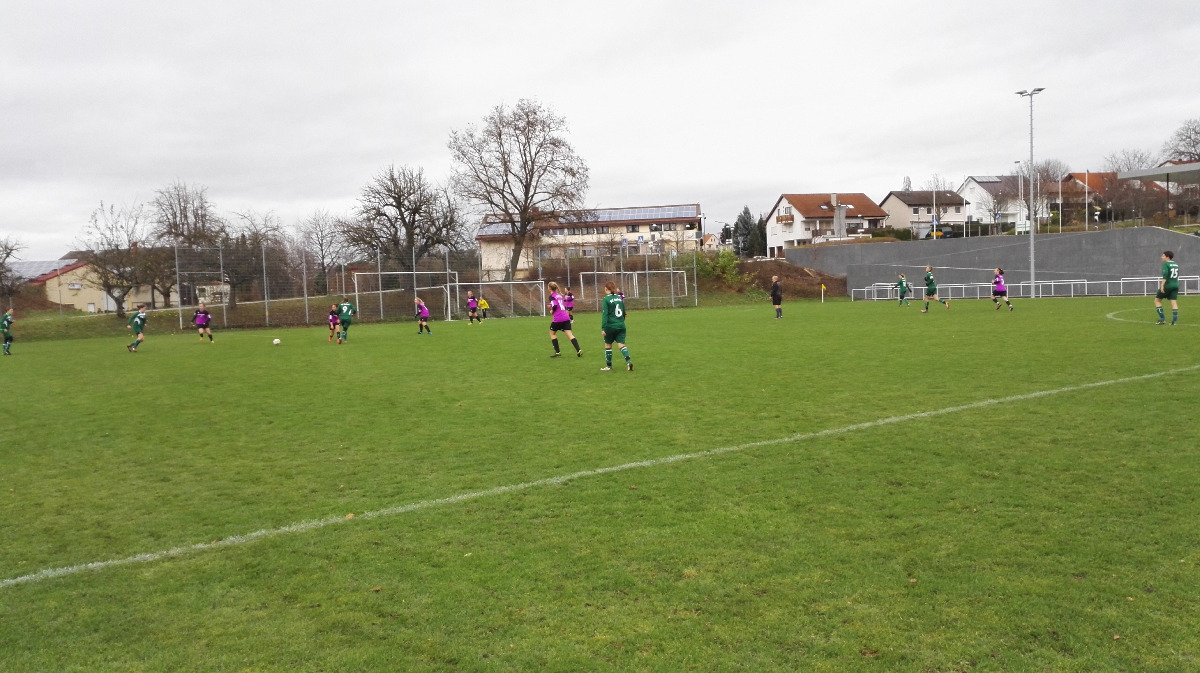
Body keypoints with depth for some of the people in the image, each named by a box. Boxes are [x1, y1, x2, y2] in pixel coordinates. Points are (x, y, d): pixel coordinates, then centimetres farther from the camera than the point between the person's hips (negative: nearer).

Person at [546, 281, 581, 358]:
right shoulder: (559, 295, 18)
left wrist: (552, 311, 2)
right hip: (566, 317, 6)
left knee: (552, 333, 15)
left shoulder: (552, 296, -5)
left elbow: (555, 306, -18)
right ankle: (578, 351, -15)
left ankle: (557, 352, 11)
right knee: (569, 335, 1)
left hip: (558, 319, -6)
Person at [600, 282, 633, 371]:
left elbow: (605, 314, -15)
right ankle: (628, 360, -21)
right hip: (621, 325, 5)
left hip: (610, 326, -5)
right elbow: (624, 313, 16)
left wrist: (603, 328, -15)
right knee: (621, 344, 1)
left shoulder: (606, 299, -10)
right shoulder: (619, 298, 8)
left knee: (608, 345, 11)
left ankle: (609, 366, 18)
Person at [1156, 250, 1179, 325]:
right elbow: (1177, 275, 23)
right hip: (1175, 285, 7)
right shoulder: (1176, 264, 15)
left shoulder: (1165, 264, -9)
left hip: (1167, 285, -7)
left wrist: (1162, 285, -24)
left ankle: (1162, 319, -1)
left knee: (1157, 300, 6)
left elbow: (1165, 275, -22)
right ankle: (1174, 320, -4)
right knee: (1174, 302, 3)